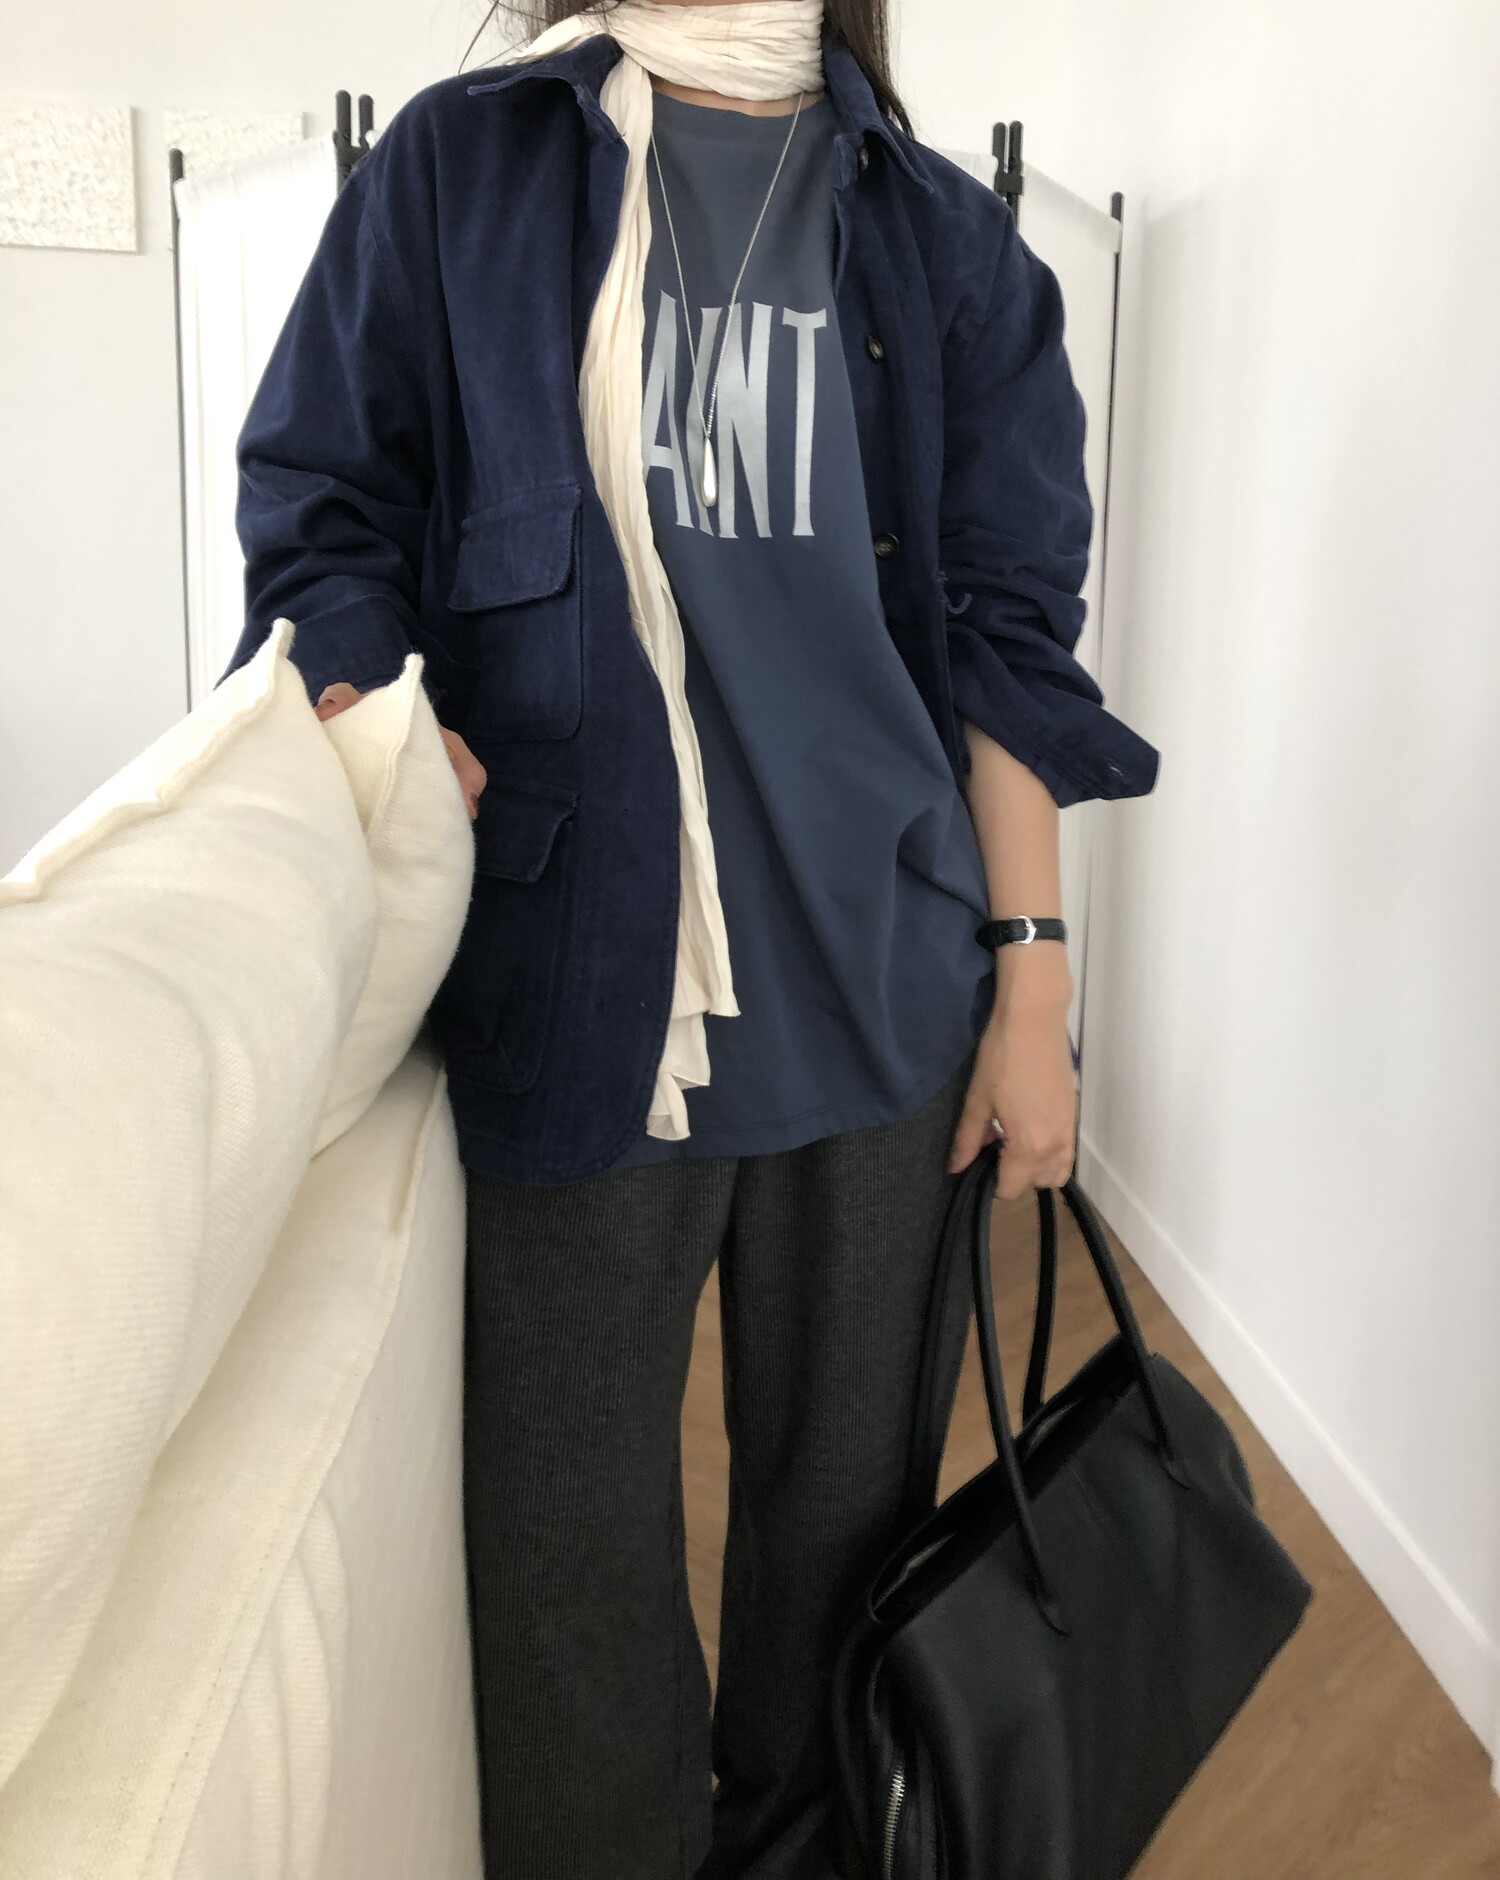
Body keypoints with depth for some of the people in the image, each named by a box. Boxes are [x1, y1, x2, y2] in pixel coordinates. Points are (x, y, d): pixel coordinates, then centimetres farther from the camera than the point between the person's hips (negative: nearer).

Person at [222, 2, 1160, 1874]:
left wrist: (1033, 977, 2)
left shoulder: (941, 239, 12)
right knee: (566, 1518, 6)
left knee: (842, 1488, 12)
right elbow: (324, 515, 9)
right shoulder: (458, 165, 10)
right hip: (573, 975, -1)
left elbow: (1004, 633, 8)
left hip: (878, 985, 2)